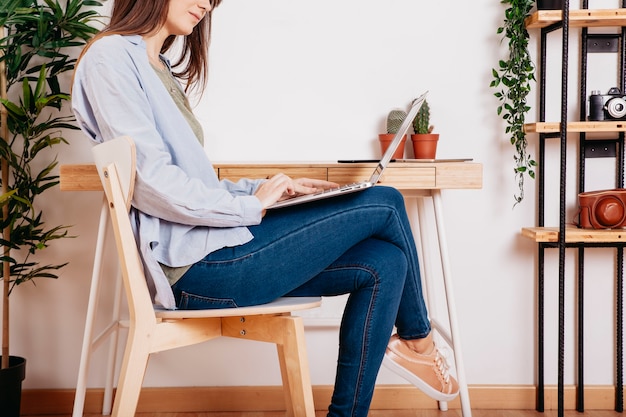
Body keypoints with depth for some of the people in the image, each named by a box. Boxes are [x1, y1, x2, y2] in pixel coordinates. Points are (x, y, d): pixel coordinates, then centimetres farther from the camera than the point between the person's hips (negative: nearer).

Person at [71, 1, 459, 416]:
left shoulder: (159, 68, 23)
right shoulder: (110, 57, -7)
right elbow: (147, 181, -17)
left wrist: (273, 190, 10)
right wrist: (248, 206, -12)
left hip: (211, 247, 10)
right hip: (196, 264, -10)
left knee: (383, 264, -1)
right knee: (385, 205, -6)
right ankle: (418, 341, 19)